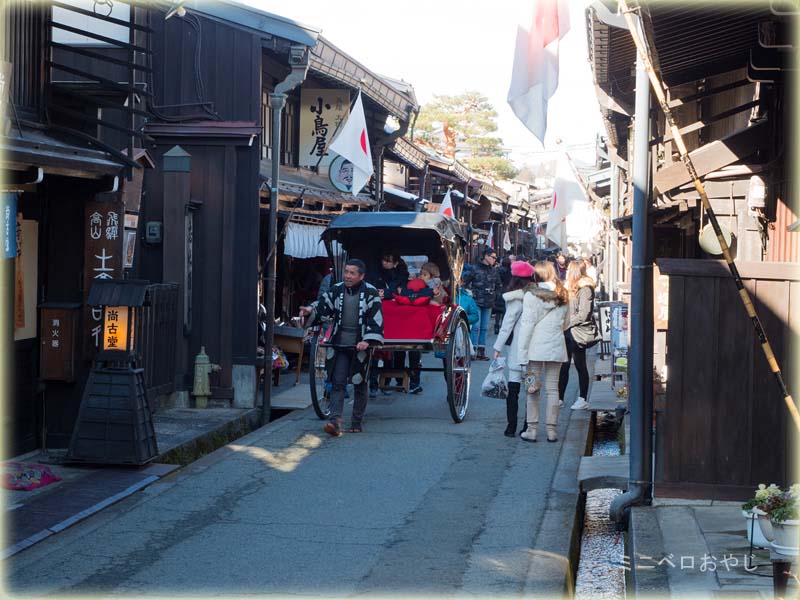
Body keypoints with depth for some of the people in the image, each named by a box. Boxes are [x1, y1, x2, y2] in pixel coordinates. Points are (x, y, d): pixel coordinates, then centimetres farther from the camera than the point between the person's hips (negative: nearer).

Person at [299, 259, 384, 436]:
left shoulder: (370, 292, -6)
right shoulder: (336, 290, 4)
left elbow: (376, 319, -9)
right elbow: (324, 309, 9)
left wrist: (368, 340, -19)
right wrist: (311, 311, -12)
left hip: (360, 347, -2)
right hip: (340, 346, 2)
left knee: (360, 385, 8)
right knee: (338, 383, -7)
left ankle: (357, 423, 19)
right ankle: (335, 422, -15)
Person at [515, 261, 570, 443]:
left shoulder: (531, 295, -7)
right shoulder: (563, 296, 8)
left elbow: (526, 325, -9)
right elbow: (564, 323, 14)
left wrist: (522, 353, -8)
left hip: (536, 348, -3)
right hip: (557, 348, 3)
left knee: (533, 389, 4)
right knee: (552, 388, 8)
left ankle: (532, 429, 5)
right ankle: (552, 430, 10)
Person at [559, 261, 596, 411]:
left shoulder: (585, 289, -12)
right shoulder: (570, 287, 14)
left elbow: (583, 314, -18)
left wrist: (566, 324, -15)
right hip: (566, 332, 7)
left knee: (580, 365, 1)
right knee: (563, 365, 7)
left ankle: (583, 399, 8)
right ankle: (559, 398, 11)